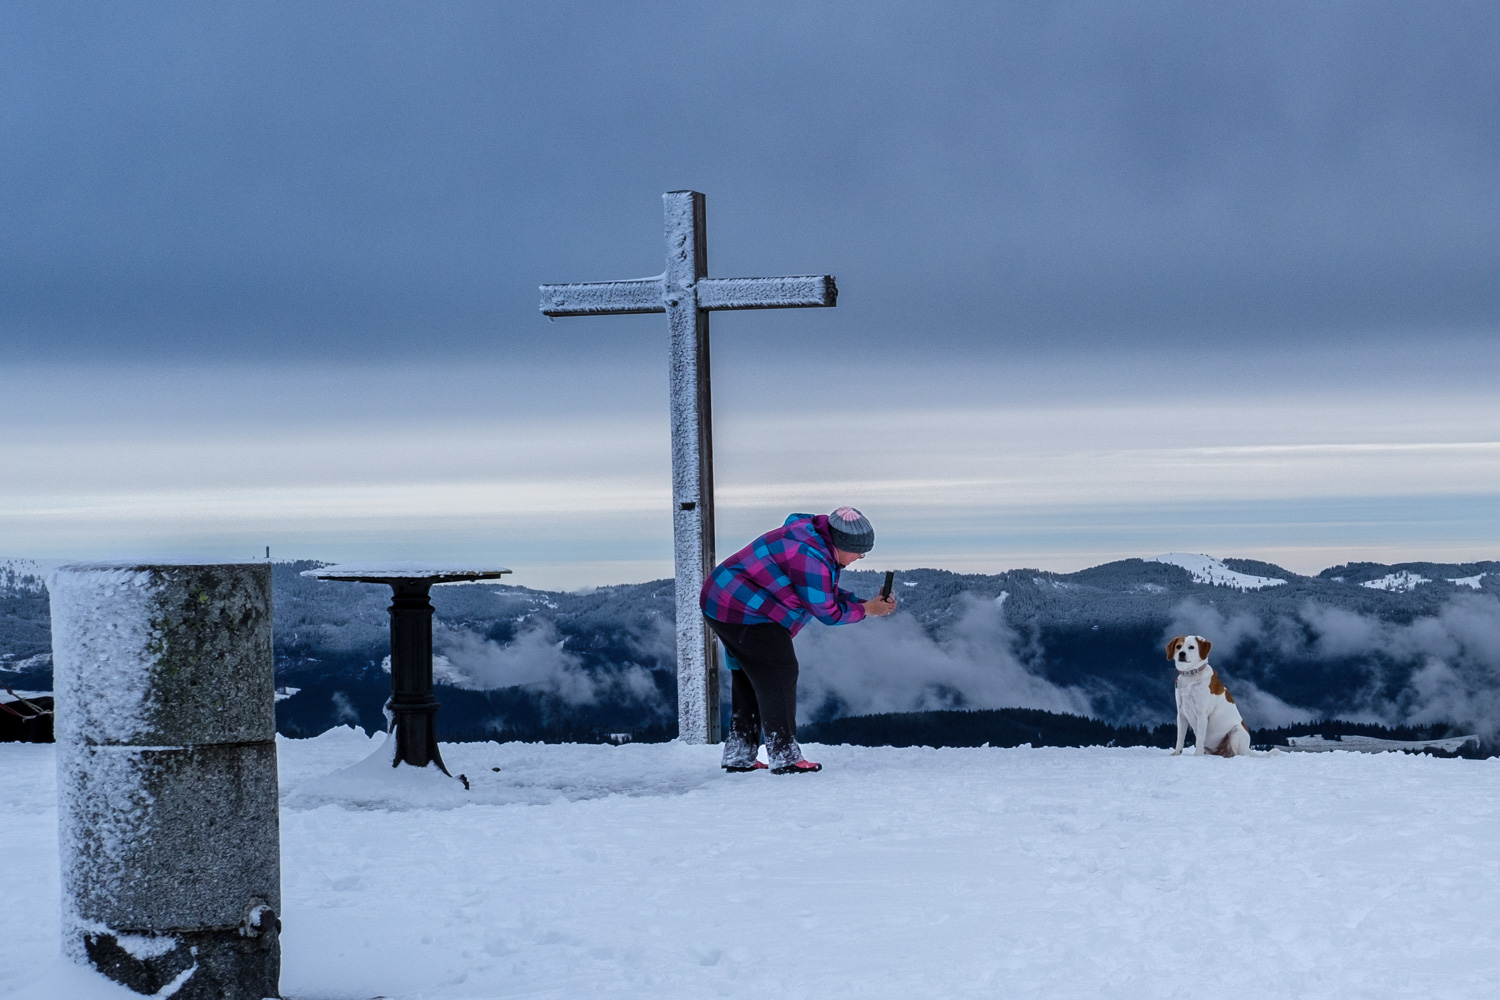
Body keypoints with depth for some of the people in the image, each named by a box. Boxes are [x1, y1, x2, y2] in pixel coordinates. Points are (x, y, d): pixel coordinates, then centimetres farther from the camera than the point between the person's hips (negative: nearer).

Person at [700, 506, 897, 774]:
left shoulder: (818, 545, 8)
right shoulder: (810, 558, -25)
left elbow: (828, 595, 16)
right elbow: (827, 612, -17)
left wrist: (868, 603, 6)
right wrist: (866, 610, -4)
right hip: (744, 613, -11)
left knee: (749, 677, 17)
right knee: (779, 676, -8)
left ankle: (738, 756, 23)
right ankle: (785, 758, -6)